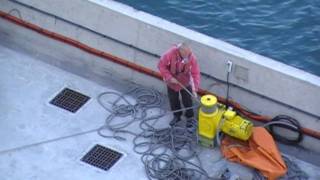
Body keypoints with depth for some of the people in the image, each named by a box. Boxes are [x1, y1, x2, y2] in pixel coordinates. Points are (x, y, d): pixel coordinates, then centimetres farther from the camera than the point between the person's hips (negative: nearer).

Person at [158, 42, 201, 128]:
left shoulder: (192, 58, -28)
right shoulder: (169, 54, -33)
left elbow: (196, 73, -23)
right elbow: (161, 66, -19)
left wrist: (195, 89, -28)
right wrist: (169, 77, -25)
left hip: (185, 83, 0)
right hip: (172, 83, 0)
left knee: (187, 101, 14)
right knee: (173, 100, 19)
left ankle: (189, 117, 37)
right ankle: (177, 116, 44)